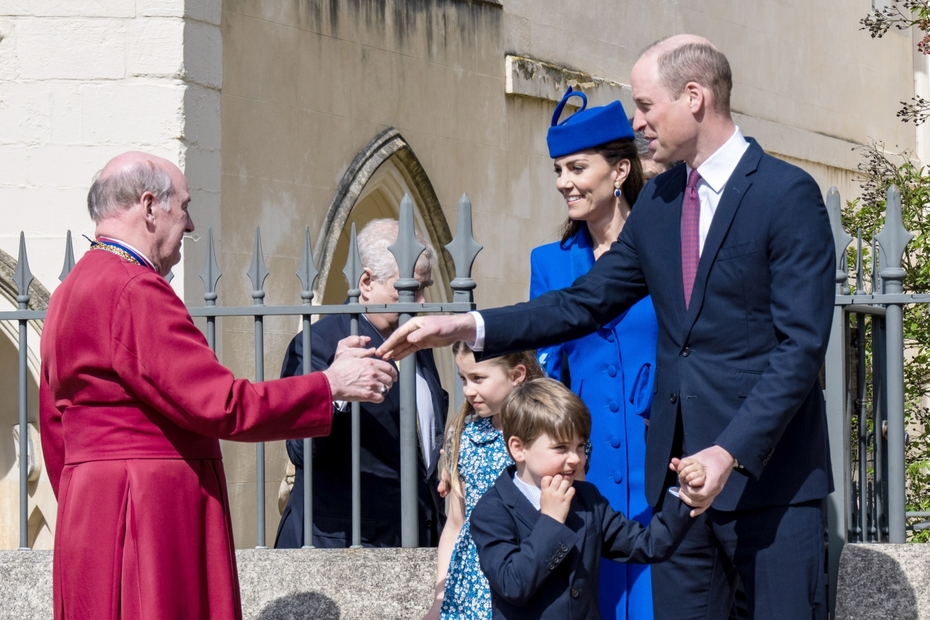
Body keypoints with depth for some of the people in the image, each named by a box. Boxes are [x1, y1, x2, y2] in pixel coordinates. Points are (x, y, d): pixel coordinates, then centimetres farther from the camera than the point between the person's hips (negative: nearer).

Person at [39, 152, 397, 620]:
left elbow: (55, 429, 21)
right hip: (153, 518, -10)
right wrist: (331, 384, -9)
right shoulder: (134, 291, -15)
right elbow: (221, 405, -19)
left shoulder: (70, 293, 17)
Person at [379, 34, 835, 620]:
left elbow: (801, 345, -14)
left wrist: (733, 452, -22)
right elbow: (585, 303, 16)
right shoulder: (659, 200, 14)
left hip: (772, 471, -7)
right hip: (681, 472, 7)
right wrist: (467, 327, 6)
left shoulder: (788, 194, -9)